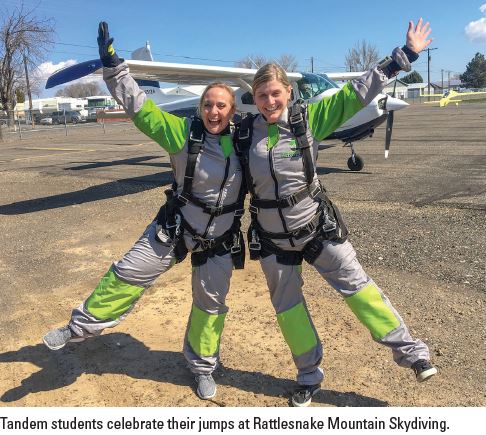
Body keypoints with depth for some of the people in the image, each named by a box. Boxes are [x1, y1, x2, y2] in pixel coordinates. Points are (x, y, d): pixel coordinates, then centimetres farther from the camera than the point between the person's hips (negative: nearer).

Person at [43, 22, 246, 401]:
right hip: (175, 229, -2)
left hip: (220, 239, 2)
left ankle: (203, 366, 33)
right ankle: (82, 326, 23)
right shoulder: (183, 132, -13)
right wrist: (112, 64, -16)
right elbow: (139, 105, -12)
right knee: (129, 274, 1)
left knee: (211, 302, 12)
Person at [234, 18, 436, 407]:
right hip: (271, 237, 2)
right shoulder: (244, 132, -6)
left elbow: (355, 94, -9)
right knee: (286, 306, 12)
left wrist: (404, 56, -8)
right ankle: (309, 376, 33)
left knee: (355, 284, 4)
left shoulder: (308, 118, -10)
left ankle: (409, 349, 22)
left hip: (316, 227, -2)